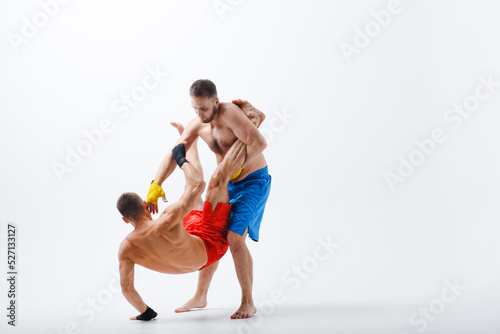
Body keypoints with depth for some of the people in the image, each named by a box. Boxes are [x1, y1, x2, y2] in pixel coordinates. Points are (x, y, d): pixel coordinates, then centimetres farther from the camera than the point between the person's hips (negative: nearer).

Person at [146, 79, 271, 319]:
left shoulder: (229, 112, -25)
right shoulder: (196, 125, -1)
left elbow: (259, 143, -32)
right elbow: (173, 155, -1)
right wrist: (156, 185, -14)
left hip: (254, 181, -7)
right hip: (227, 183, 8)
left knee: (234, 238, -20)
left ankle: (248, 303, -7)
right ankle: (200, 296, 25)